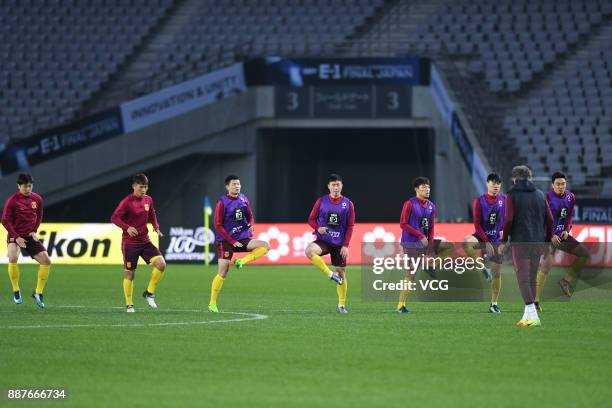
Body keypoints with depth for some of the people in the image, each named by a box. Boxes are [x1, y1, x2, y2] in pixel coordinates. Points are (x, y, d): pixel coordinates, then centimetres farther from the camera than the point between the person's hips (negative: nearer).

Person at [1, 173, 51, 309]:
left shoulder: (37, 199, 2)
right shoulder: (12, 201, -13)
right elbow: (5, 220, -11)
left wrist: (34, 231, 1)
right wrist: (16, 237, -16)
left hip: (30, 236, 5)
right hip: (15, 236, -5)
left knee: (46, 261, -7)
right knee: (13, 258, -30)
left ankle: (38, 293, 8)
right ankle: (16, 292, -12)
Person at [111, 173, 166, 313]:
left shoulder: (148, 200, 5)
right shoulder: (127, 202, -12)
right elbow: (114, 218, -13)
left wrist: (156, 227, 2)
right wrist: (127, 228, -28)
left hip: (145, 241, 5)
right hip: (129, 243, -5)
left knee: (161, 264, -14)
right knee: (130, 274, 1)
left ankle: (149, 293, 3)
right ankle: (129, 305, 15)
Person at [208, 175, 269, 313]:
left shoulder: (244, 199, 6)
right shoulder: (222, 202, -10)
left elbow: (250, 216, 18)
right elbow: (218, 226, -11)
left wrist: (251, 225, -7)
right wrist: (233, 242, -15)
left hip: (243, 238, 5)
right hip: (225, 241, -5)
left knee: (265, 246, -16)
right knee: (223, 273, -9)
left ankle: (242, 261, -10)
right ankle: (212, 303, 2)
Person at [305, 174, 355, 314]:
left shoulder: (348, 204, 1)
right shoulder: (321, 201, 1)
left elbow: (350, 226, 1)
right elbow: (311, 219, 7)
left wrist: (345, 245, -8)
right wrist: (318, 228, -16)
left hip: (339, 244, 0)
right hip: (323, 240, 0)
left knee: (341, 272, 3)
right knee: (309, 251, -32)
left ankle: (342, 305, 16)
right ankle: (330, 274, -20)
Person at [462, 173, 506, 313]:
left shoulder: (504, 200, 3)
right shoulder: (479, 201, -4)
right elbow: (477, 224, -7)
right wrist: (486, 242, -14)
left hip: (497, 240, 2)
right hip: (482, 237, -2)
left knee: (497, 273, 1)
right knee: (466, 242, -35)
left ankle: (494, 304, 15)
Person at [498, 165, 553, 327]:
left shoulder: (512, 194, -2)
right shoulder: (540, 194, 11)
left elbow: (508, 219, -11)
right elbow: (549, 220, 8)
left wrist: (503, 242, -3)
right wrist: (547, 242, 17)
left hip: (520, 241, -5)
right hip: (538, 242, 5)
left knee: (523, 278, -7)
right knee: (531, 278, 13)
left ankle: (533, 316, -20)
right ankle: (527, 315, 17)